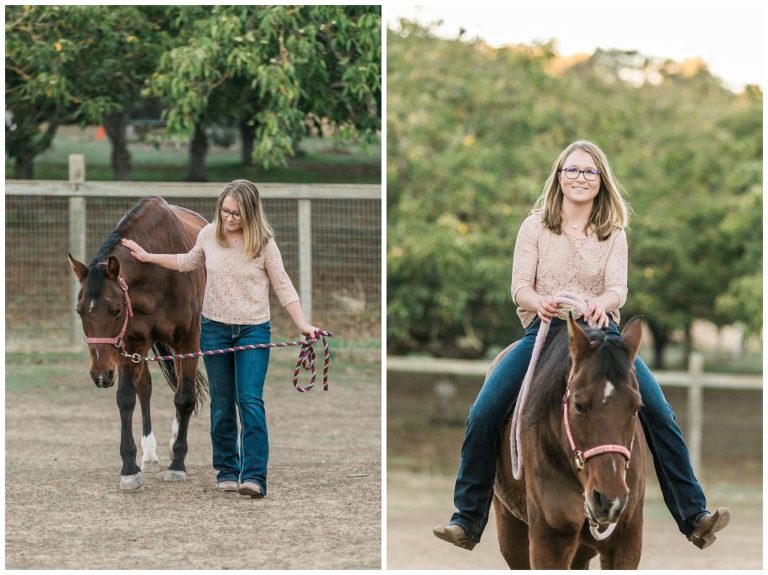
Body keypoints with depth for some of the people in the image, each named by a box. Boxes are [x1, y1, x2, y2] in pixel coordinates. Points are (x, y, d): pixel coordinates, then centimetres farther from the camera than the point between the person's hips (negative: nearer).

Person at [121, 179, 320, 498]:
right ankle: (227, 470, 20)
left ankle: (254, 476, -16)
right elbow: (188, 262, 19)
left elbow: (282, 286, -4)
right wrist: (148, 257, 17)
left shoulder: (264, 242, -11)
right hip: (215, 328, 3)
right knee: (222, 403, 9)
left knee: (250, 400, -13)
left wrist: (303, 324, -12)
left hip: (253, 329, -3)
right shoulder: (209, 235, -2)